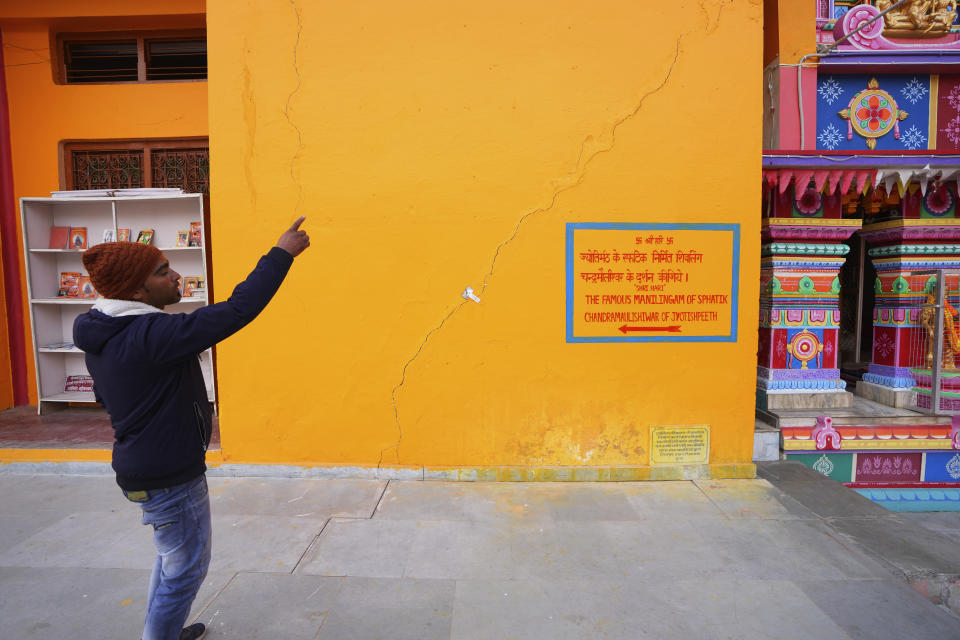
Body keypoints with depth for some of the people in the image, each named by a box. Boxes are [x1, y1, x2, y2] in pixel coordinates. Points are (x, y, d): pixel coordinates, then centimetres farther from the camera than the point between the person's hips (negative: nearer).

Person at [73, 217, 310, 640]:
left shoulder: (103, 334, 3)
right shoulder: (152, 335, -28)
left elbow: (107, 396, 16)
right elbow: (237, 310, -34)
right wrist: (281, 254, -27)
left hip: (141, 467, 10)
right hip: (169, 477, -10)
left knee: (173, 557, 28)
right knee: (186, 567, 10)